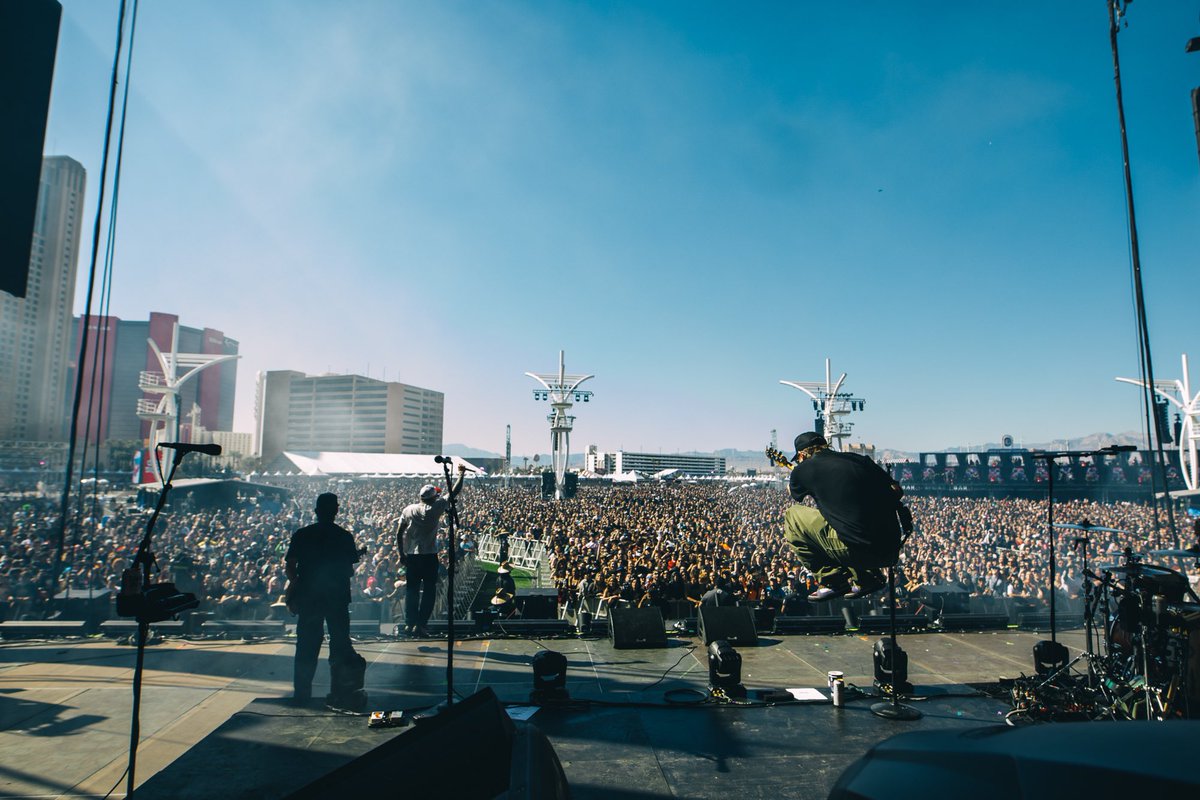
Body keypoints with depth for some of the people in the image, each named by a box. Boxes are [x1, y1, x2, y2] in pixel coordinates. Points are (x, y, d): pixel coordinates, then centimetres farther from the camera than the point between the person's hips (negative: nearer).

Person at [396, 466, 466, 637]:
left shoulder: (408, 510, 3)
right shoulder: (435, 508, -7)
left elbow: (398, 534, 3)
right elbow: (454, 493, -1)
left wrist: (401, 554, 12)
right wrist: (461, 474, 10)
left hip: (411, 556, 4)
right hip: (429, 556, -4)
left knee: (411, 590, 13)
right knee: (429, 591, 4)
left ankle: (409, 623, 15)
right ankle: (421, 624, 2)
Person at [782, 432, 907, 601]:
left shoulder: (804, 468, 3)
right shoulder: (859, 458, 14)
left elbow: (794, 494, 27)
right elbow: (897, 492, 21)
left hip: (857, 549, -6)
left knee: (792, 516, 11)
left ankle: (832, 582, 11)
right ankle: (867, 577, 21)